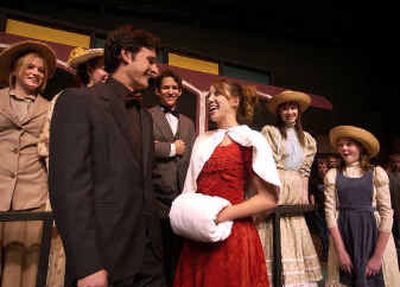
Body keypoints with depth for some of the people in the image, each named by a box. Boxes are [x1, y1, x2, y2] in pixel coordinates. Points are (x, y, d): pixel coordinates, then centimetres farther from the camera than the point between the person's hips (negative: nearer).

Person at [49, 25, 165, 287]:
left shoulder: (145, 116, 15)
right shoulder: (78, 101, -6)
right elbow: (68, 186, -14)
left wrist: (155, 244, 10)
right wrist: (86, 266, -18)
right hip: (104, 256, -6)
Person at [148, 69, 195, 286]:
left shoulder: (188, 123, 19)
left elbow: (192, 158, 12)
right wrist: (172, 148, -7)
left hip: (183, 196, 5)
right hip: (156, 197, -4)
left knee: (178, 260, 13)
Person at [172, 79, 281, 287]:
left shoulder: (250, 141, -4)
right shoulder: (202, 141, 13)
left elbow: (268, 199, -9)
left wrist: (222, 215, -16)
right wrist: (186, 214, 1)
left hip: (233, 237, -5)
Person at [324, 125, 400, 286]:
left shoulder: (377, 173, -2)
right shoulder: (332, 175, 0)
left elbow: (387, 213, -6)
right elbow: (330, 212, -5)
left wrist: (378, 256, -11)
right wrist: (341, 251, -11)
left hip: (374, 235, 0)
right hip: (343, 235, 1)